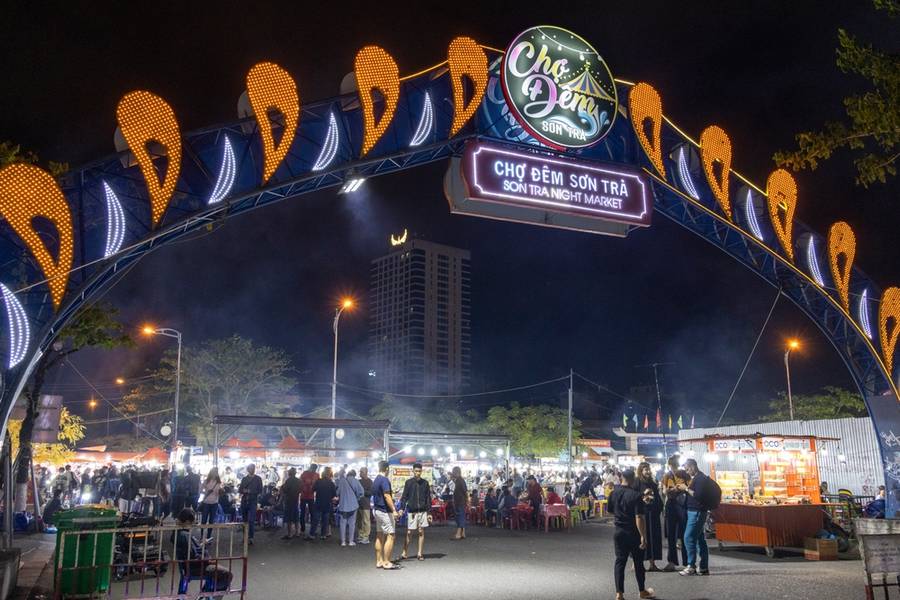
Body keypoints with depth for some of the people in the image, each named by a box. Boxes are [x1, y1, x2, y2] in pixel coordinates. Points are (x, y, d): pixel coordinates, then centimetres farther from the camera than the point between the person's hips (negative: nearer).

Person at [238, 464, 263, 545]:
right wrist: (243, 491, -12)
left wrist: (250, 491, -12)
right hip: (244, 501, 4)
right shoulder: (244, 479, 14)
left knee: (251, 520, -13)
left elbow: (260, 490, -2)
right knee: (244, 520, 7)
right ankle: (245, 536, 19)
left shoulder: (258, 479, 5)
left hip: (253, 502, -3)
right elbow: (240, 490, 10)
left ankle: (250, 538, -12)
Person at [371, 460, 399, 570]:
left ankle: (379, 561, 15)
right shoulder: (384, 480, -16)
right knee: (390, 536, -6)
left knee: (379, 536, 12)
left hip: (377, 510, 10)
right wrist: (394, 510, -22)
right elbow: (387, 496, -23)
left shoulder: (375, 480, 12)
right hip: (385, 511, -10)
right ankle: (387, 563, -6)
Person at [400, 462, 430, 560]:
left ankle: (420, 553, 11)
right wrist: (402, 509, -10)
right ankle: (404, 553, 11)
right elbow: (404, 497, 1)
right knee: (409, 532, 1)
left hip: (422, 511, 2)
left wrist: (429, 512, 2)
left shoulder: (425, 483, 5)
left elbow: (428, 498, 7)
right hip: (411, 511, -2)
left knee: (421, 532, 3)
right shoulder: (408, 482, 0)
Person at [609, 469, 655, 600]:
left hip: (618, 532, 4)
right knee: (638, 562, 12)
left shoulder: (613, 493, -1)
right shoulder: (635, 495, -18)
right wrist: (643, 536, -20)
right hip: (634, 533, -4)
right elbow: (639, 518, -22)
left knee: (620, 561, 7)